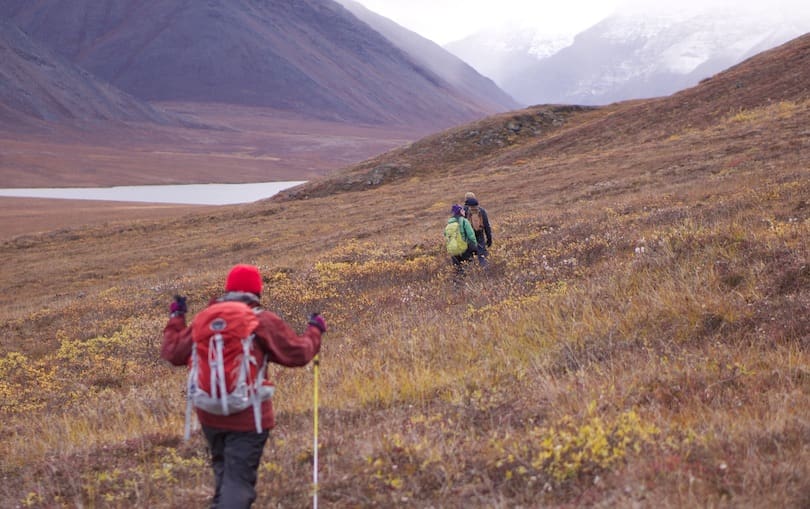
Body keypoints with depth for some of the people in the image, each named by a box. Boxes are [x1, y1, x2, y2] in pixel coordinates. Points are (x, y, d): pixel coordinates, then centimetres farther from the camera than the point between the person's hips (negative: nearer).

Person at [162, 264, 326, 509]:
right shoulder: (263, 322, -8)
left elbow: (173, 353, 11)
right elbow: (298, 354, -5)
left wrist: (176, 318, 27)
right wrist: (314, 331, 14)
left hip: (211, 415, 5)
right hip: (247, 417, -5)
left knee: (224, 475, 24)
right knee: (238, 482, -5)